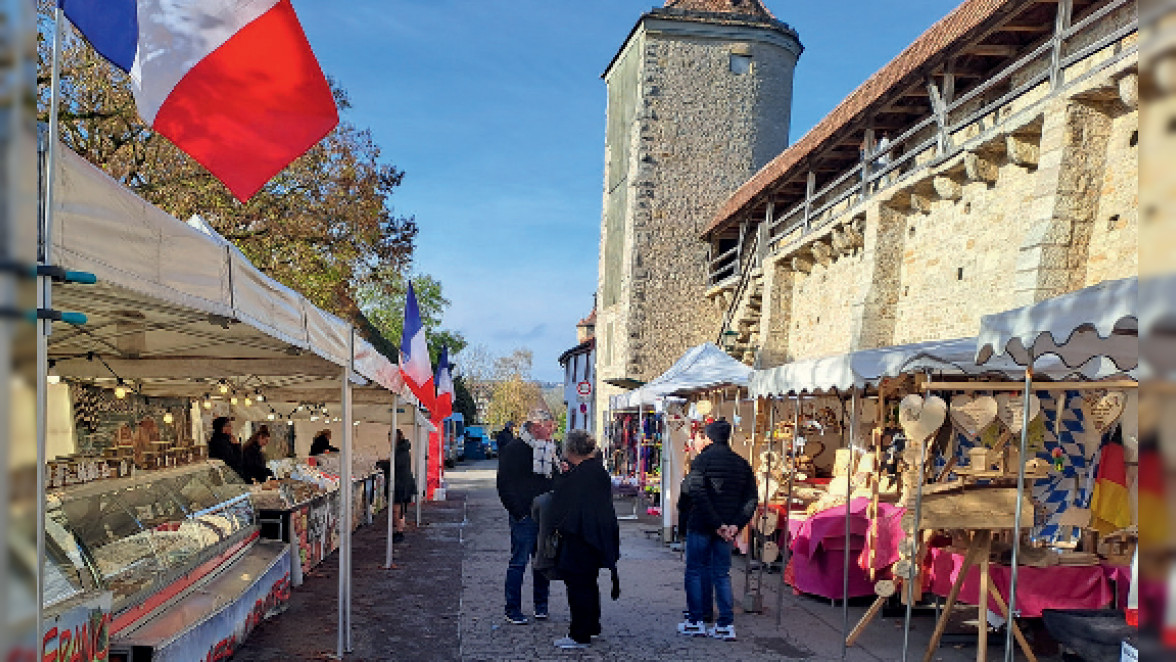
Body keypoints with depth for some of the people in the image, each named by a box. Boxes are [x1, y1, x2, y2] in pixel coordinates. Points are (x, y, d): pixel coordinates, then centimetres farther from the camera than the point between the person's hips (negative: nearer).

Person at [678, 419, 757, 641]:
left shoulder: (702, 460, -8)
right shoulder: (742, 463, 8)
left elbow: (698, 495, -18)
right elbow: (751, 498, 2)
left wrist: (716, 524, -16)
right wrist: (736, 525, -5)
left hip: (700, 526, -5)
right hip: (727, 528, 5)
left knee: (695, 572, 7)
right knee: (722, 574, 11)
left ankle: (696, 622, 11)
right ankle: (726, 625, 8)